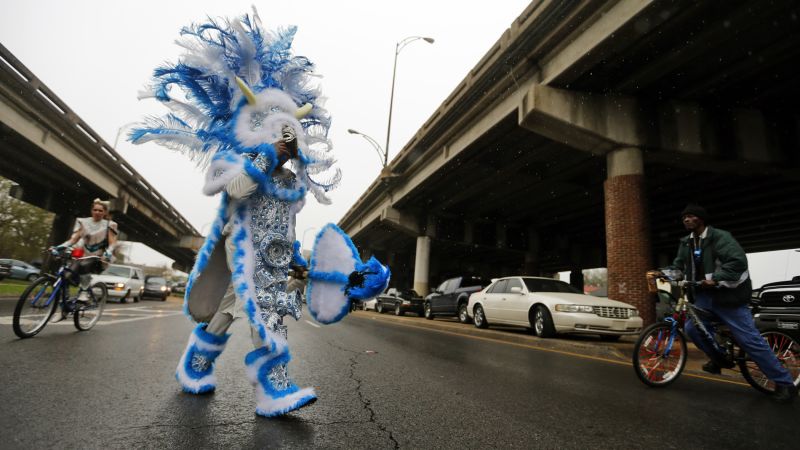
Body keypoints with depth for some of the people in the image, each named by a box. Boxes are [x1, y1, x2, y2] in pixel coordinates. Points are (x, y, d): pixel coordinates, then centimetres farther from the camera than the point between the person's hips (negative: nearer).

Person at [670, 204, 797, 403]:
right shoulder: (686, 243, 7)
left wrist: (715, 278, -30)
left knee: (750, 340, -4)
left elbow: (738, 261, -23)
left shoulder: (720, 237, -13)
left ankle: (785, 383, 11)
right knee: (692, 327, -7)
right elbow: (678, 265, 9)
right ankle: (719, 358, 19)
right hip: (704, 296, 6)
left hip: (727, 296, -6)